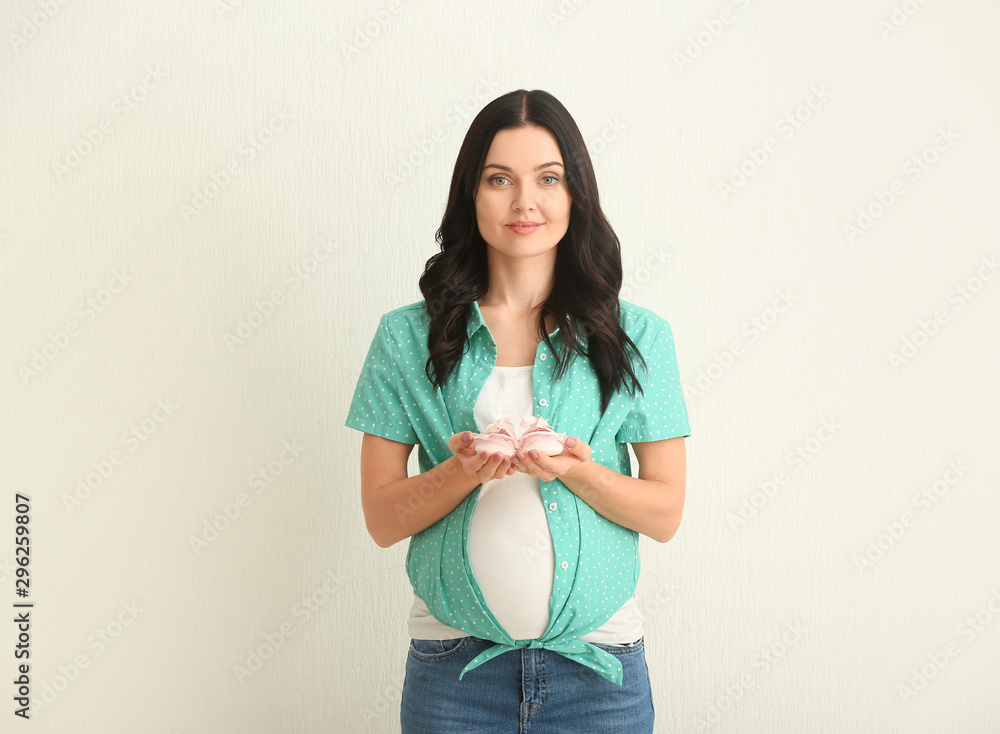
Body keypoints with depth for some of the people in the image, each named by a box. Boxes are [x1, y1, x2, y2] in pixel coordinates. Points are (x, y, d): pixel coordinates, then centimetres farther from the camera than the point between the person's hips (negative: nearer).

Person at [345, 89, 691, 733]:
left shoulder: (638, 337, 1)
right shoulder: (408, 337, 1)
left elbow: (665, 513, 0)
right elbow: (382, 519, 0)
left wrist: (575, 469, -17)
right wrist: (463, 470, -19)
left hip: (597, 666, 0)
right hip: (454, 666, 0)